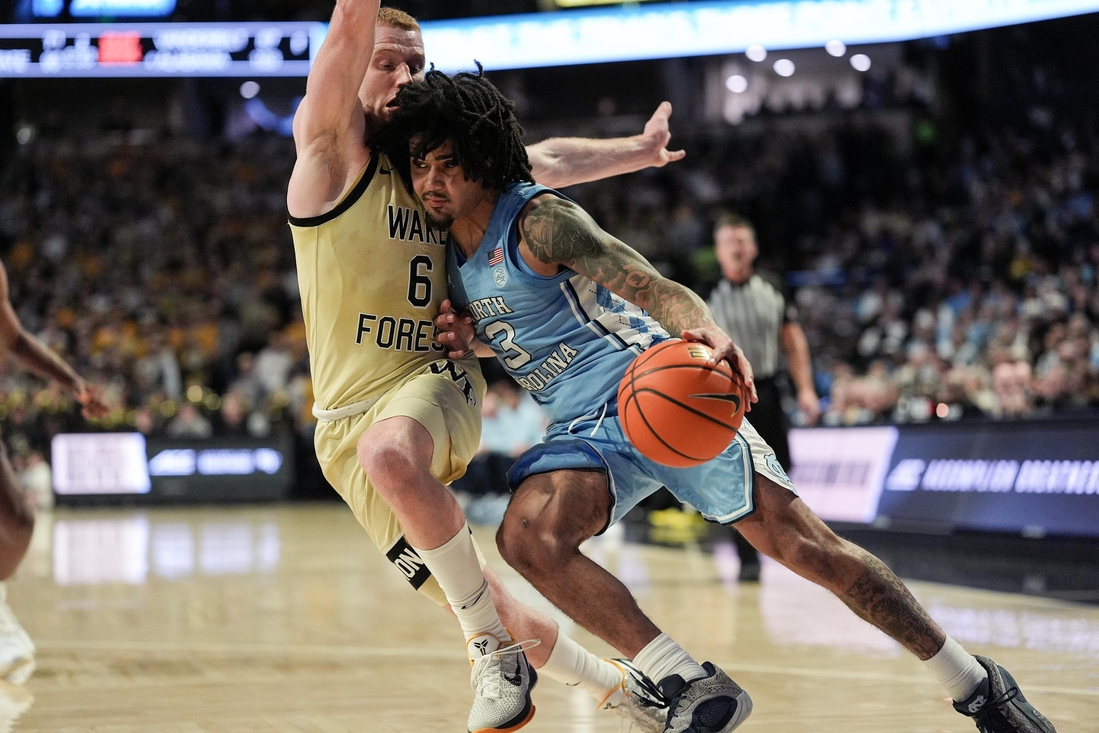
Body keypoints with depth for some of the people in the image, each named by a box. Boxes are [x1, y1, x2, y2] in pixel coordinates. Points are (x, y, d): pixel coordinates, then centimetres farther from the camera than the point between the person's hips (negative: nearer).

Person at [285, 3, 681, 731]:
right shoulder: (332, 146, -2)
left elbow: (546, 160, 31)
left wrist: (637, 151, 33)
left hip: (436, 386, 1)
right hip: (350, 421, -1)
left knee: (391, 452, -38)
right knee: (488, 613, 0)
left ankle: (494, 647, -24)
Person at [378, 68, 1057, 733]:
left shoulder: (538, 219, -12)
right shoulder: (450, 250, 11)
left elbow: (650, 285, -23)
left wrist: (706, 330, -45)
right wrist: (468, 339, 5)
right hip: (584, 430, 6)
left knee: (802, 541, -13)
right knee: (527, 537, -25)